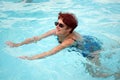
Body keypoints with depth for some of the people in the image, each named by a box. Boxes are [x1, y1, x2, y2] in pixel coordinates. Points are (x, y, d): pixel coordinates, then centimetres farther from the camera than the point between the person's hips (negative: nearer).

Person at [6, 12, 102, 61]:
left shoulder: (70, 40, -44)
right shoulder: (56, 31, -25)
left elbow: (49, 53, -50)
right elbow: (36, 38, -25)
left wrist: (30, 58, -52)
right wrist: (18, 44, -28)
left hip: (92, 47, -7)